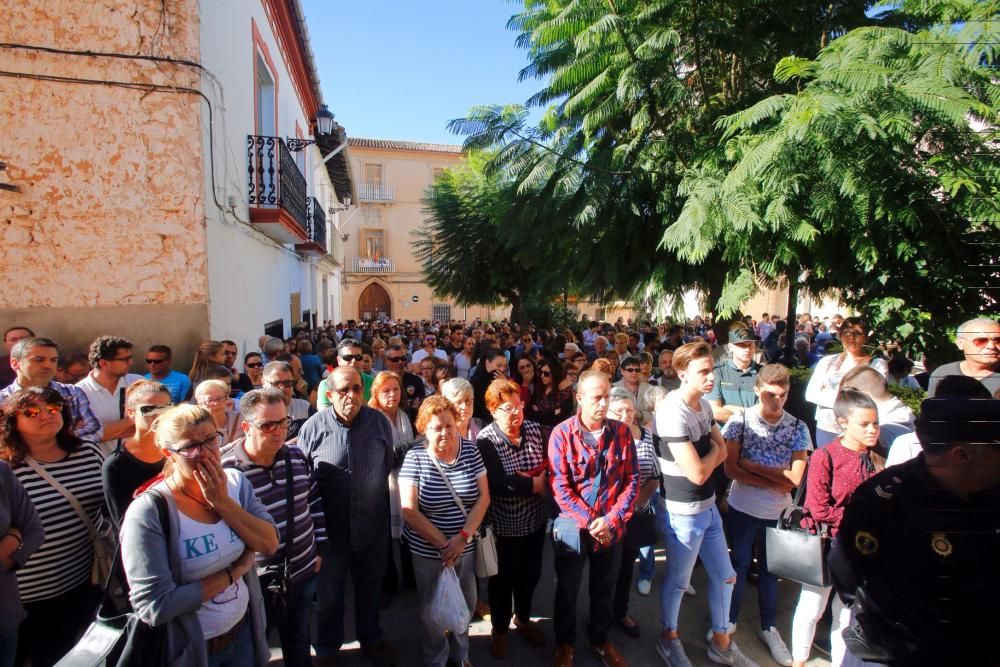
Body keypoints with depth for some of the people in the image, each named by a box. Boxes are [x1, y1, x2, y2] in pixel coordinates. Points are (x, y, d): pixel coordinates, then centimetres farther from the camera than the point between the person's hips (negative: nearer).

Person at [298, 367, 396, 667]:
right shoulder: (313, 427, -14)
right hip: (330, 528, -1)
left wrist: (376, 497, 9)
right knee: (329, 594, 20)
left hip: (373, 526, 2)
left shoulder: (380, 422, -9)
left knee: (370, 589, 23)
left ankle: (371, 639, 48)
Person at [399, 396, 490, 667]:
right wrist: (443, 543, -16)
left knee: (466, 604, 16)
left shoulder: (470, 451, -7)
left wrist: (463, 536, -16)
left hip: (466, 546, 2)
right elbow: (409, 511, -16)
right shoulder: (415, 458, -14)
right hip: (428, 550, -2)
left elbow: (483, 497, -6)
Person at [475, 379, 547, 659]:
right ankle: (499, 628, 41)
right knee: (503, 578, 15)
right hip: (503, 523, -4)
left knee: (530, 573, 22)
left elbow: (550, 468, -5)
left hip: (535, 518, 4)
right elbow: (496, 484, -27)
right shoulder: (485, 440, -19)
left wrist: (524, 479, -23)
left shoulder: (535, 429, -4)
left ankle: (523, 618, 49)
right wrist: (533, 484, -20)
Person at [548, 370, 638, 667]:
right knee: (567, 590, 16)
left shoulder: (622, 431, -5)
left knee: (604, 589, 21)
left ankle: (600, 639, 45)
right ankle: (564, 642, 40)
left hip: (612, 528, 3)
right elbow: (560, 487, -16)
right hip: (573, 527, -2)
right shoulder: (561, 434, -15)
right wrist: (589, 522, -19)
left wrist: (611, 520, -14)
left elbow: (632, 480, -4)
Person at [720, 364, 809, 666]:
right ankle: (730, 619, 32)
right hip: (743, 508, -2)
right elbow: (731, 469, -15)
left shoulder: (798, 428, -7)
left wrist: (752, 465, -17)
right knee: (739, 564, 12)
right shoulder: (740, 421, -12)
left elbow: (795, 478, -12)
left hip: (778, 512, 2)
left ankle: (768, 627, 34)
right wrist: (775, 482, -17)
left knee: (771, 568, 17)